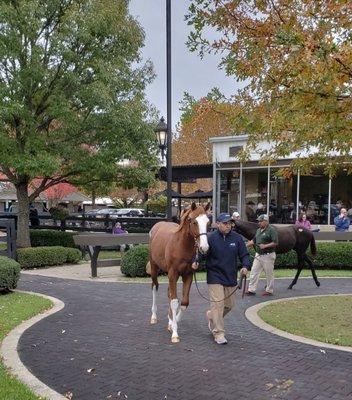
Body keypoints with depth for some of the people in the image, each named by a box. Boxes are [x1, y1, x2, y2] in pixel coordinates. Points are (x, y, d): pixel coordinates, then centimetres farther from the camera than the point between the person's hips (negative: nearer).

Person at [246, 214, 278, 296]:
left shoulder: (271, 230, -13)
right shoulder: (258, 230, 12)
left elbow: (275, 243, -18)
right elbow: (253, 241, 19)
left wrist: (265, 246, -24)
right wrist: (246, 246, 9)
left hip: (268, 255, -8)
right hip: (258, 255, 8)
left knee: (269, 274, 5)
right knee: (254, 272, 6)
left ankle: (269, 290, 16)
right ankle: (251, 289, 11)